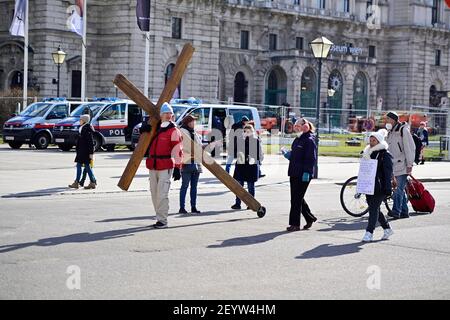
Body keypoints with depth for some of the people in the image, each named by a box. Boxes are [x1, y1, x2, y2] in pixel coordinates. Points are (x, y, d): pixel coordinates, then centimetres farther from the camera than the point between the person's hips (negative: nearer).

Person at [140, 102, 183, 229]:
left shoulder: (174, 131, -3)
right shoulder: (155, 129, 15)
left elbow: (178, 151, -8)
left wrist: (177, 168, -14)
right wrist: (145, 129, 11)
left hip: (166, 167, -7)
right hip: (153, 166, 7)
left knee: (162, 194, -13)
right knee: (154, 193, 9)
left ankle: (162, 220, -10)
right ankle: (160, 218, 18)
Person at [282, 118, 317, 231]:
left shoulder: (309, 140, -11)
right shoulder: (297, 140, 16)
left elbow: (311, 158, -17)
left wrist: (306, 172, -22)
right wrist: (287, 154, 7)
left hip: (303, 175, -9)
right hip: (294, 173, 9)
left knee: (297, 199, -5)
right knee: (297, 198, 14)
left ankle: (295, 224, 2)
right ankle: (310, 218, 28)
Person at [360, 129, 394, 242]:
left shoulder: (385, 155, -7)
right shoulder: (367, 153, 14)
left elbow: (388, 173, -10)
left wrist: (388, 188, -16)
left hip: (379, 187, -8)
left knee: (374, 208, -8)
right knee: (374, 208, 12)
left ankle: (369, 233, -7)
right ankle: (387, 229, 26)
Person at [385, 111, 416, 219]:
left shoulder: (403, 130, -8)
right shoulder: (390, 132, 18)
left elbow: (410, 147, -12)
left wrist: (409, 164, -15)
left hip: (402, 165, -8)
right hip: (394, 165, 8)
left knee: (399, 188, -14)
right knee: (400, 189, 11)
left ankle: (396, 211, -18)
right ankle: (404, 211, 16)